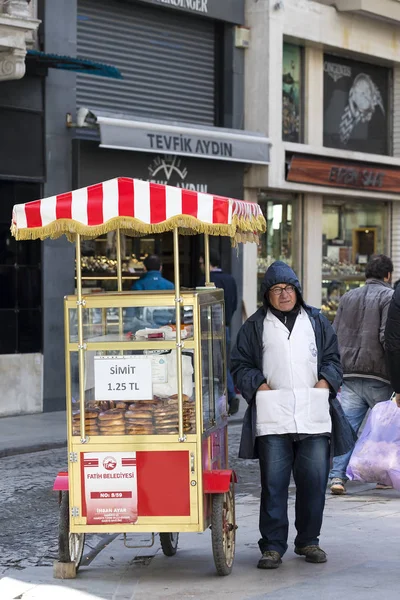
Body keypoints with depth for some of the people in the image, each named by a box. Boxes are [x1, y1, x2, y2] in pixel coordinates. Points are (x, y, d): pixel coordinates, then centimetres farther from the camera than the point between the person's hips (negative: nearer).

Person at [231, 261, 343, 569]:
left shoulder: (317, 321, 16)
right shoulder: (255, 326, 10)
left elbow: (332, 358, 17)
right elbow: (240, 364, 8)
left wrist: (324, 383, 0)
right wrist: (259, 385, -6)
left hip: (313, 416, 2)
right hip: (272, 416, -2)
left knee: (314, 479, 3)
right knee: (273, 481, -4)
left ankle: (308, 541, 18)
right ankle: (273, 546, 2)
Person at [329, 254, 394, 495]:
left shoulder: (348, 298, 16)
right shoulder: (389, 297, -4)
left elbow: (335, 335, 18)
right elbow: (387, 337, -14)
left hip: (349, 375, 5)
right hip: (378, 376, -5)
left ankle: (338, 475, -10)